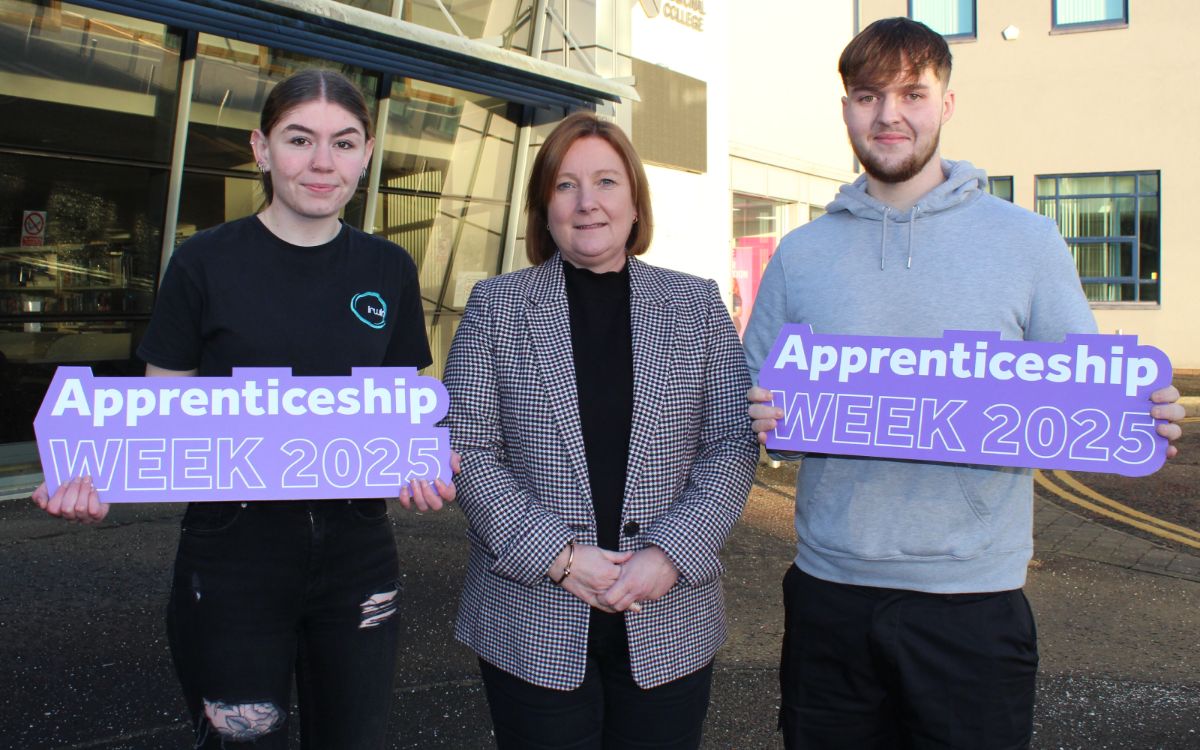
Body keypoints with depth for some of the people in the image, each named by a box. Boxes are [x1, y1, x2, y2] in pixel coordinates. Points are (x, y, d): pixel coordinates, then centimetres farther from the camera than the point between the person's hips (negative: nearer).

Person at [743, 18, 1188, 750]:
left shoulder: (1027, 241, 1)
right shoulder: (802, 253, 6)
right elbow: (752, 394, 11)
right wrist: (763, 416, -12)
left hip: (974, 600, -2)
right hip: (830, 592, 2)